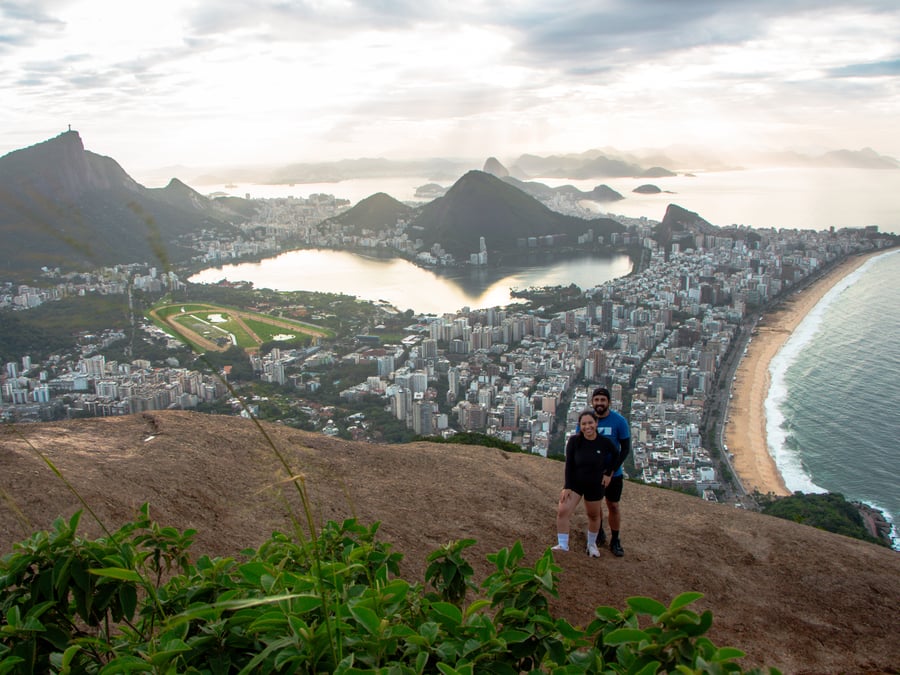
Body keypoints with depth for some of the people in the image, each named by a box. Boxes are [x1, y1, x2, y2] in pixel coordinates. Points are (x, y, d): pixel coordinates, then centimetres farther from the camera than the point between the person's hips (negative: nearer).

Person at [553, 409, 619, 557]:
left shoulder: (604, 442, -14)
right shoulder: (574, 440, -16)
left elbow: (616, 455, 8)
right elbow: (569, 464, -13)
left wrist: (608, 473, 2)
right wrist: (567, 487, -15)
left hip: (595, 485, 1)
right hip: (575, 482, -1)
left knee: (594, 515, 16)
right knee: (562, 511, -17)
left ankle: (592, 544, 39)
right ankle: (562, 545, -5)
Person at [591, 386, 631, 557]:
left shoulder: (619, 421, -14)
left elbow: (626, 448, -9)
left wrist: (612, 469, -17)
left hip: (613, 472, -2)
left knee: (613, 506, 7)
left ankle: (615, 541, 22)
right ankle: (599, 534, 35)